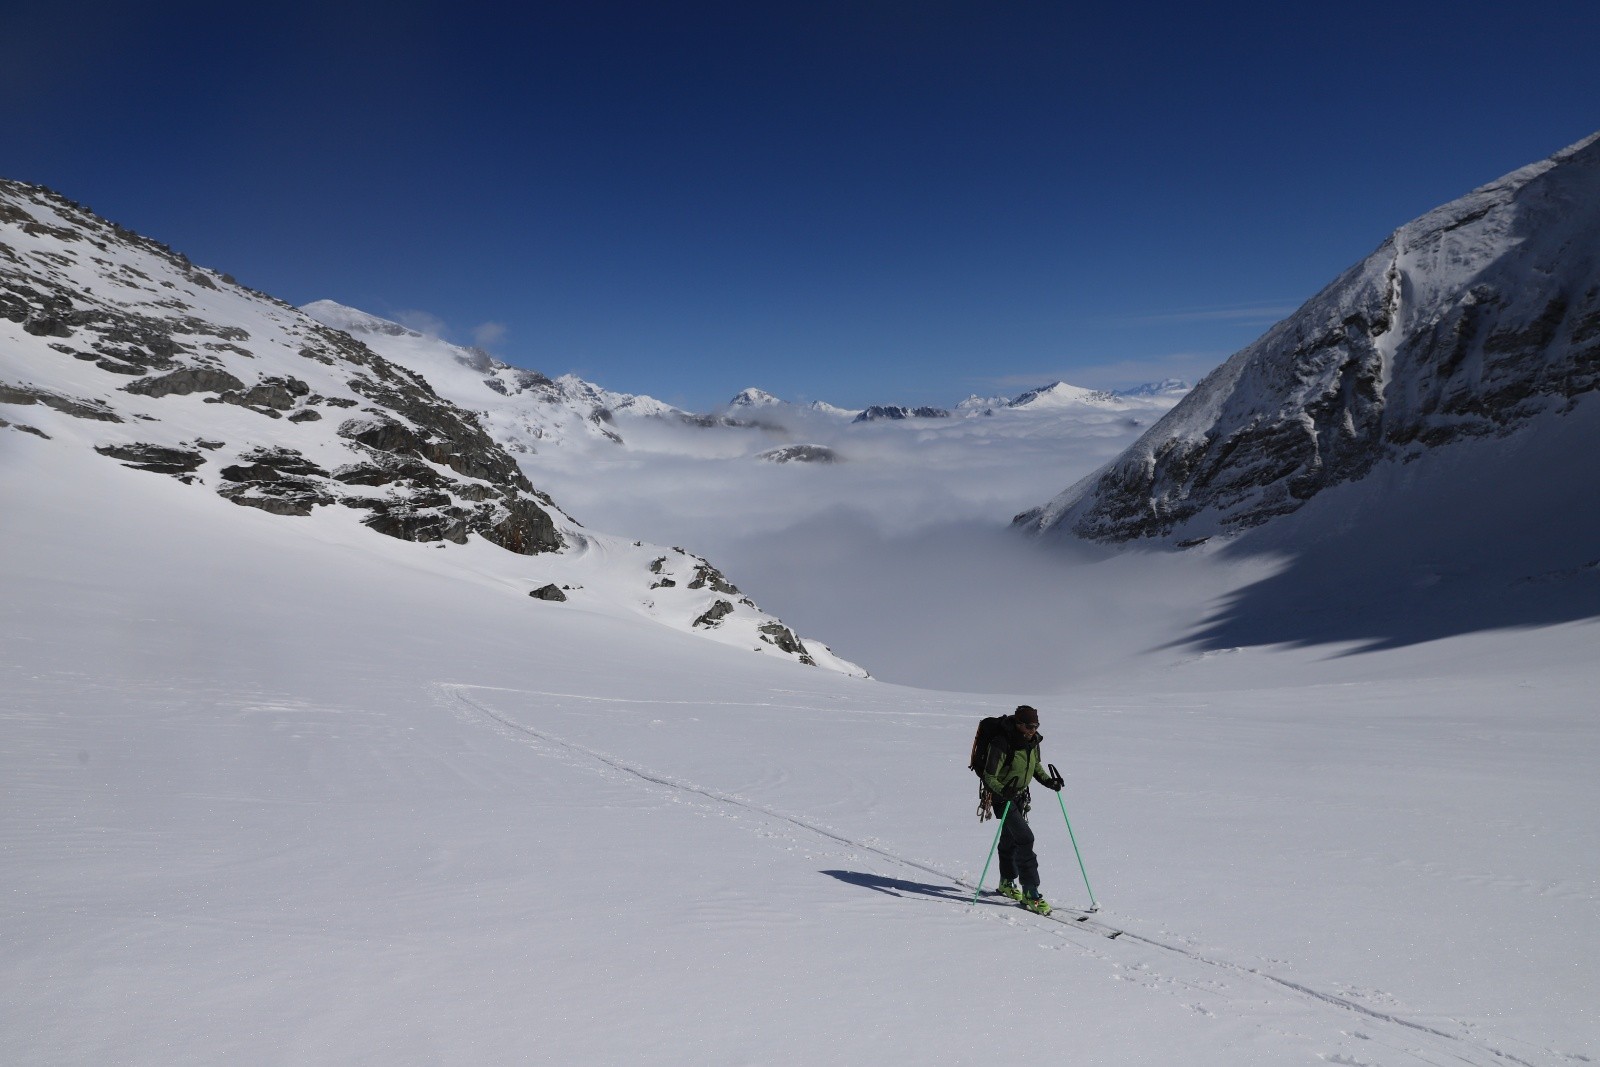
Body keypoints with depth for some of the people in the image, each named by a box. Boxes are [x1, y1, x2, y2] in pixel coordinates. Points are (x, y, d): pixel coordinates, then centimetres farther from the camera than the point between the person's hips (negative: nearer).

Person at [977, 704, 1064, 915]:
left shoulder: (1033, 741, -5)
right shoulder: (1001, 744, -28)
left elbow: (1036, 765, 15)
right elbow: (989, 776, -28)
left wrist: (1047, 781, -2)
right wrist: (1002, 791, -45)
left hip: (1020, 796, 7)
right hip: (1002, 796, -7)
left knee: (1010, 838, 21)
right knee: (1025, 838, -17)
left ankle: (1007, 882, 41)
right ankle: (1030, 894, -13)